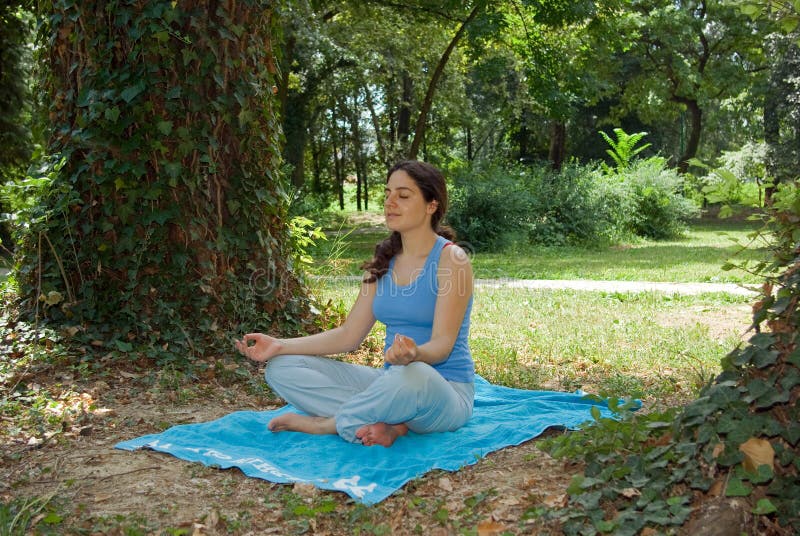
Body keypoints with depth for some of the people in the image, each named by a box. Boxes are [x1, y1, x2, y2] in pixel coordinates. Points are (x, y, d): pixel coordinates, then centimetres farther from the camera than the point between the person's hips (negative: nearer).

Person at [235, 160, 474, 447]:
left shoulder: (451, 259, -10)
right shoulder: (383, 261, 9)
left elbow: (442, 345, -18)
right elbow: (349, 335, 8)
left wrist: (413, 354, -42)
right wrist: (280, 345, -2)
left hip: (446, 390, -6)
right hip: (392, 382, 6)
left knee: (413, 375, -43)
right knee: (282, 367, -6)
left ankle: (322, 424, -17)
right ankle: (386, 423, -20)